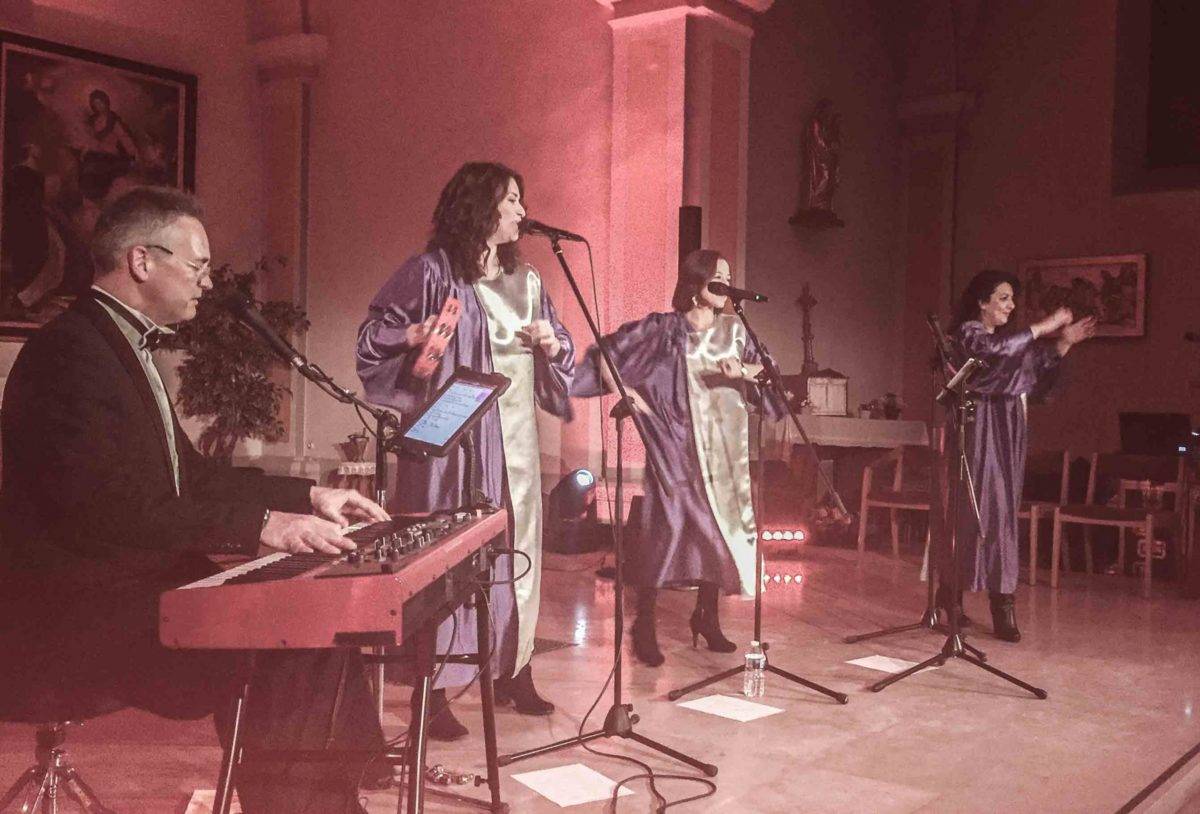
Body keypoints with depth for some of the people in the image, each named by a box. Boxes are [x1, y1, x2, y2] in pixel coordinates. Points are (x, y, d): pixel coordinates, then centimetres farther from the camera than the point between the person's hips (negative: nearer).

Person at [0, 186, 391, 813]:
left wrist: (307, 497, 12)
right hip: (79, 615, -10)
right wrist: (259, 524, -28)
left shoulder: (122, 346, 16)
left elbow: (188, 474, 20)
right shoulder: (70, 352, -16)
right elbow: (107, 505, -27)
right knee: (299, 650, -22)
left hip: (131, 586, 10)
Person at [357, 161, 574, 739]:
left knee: (518, 551, 10)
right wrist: (414, 334, -23)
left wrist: (553, 343, 0)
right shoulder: (430, 271, -5)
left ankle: (513, 671, 24)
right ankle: (435, 693, 6)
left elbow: (561, 347, 22)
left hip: (516, 436, 7)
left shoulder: (526, 280, 14)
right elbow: (372, 336, -4)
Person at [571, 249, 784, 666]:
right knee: (666, 524, -10)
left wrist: (742, 372, -8)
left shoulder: (734, 329, 10)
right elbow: (606, 351, 0)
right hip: (676, 446, -4)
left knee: (720, 526, 7)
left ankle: (707, 616, 24)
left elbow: (765, 370, 11)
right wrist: (624, 390, -9)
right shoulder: (664, 329, -2)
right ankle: (644, 624, 2)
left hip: (723, 447, 5)